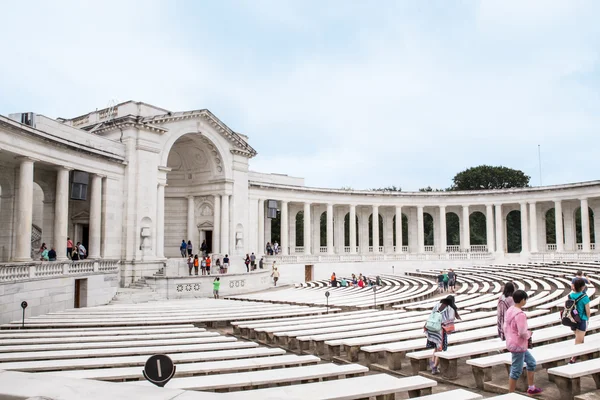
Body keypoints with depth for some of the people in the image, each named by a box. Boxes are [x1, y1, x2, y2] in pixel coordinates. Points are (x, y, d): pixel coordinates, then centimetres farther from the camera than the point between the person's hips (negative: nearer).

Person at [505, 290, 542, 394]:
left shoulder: (509, 311, 3)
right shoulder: (520, 314, -24)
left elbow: (505, 327, 11)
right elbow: (522, 333, -25)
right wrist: (529, 333, -6)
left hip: (511, 342, 10)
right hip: (518, 346, -10)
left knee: (531, 362, 24)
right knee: (516, 371, 2)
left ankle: (531, 388, 34)